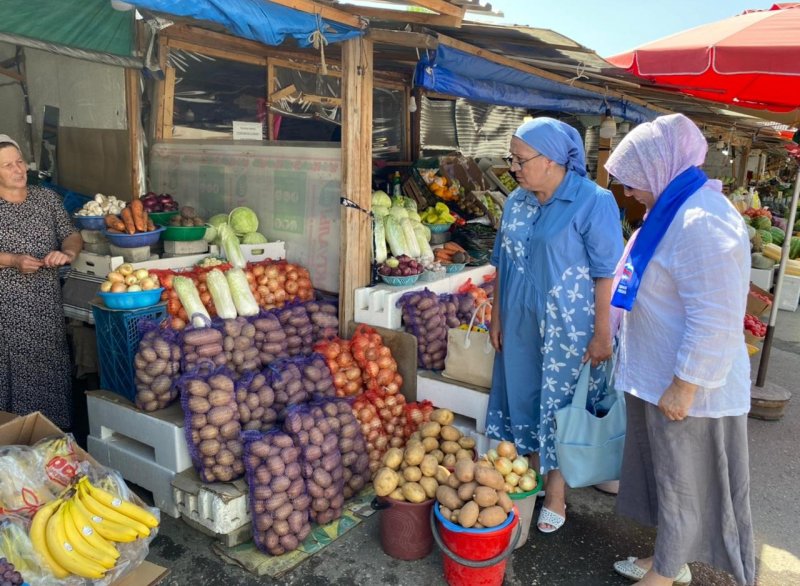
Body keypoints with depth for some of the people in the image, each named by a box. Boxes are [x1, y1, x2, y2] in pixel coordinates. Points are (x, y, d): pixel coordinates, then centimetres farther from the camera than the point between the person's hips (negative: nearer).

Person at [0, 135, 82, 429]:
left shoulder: (46, 197, 7)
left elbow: (72, 234, 6)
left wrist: (67, 253, -15)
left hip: (47, 302, 3)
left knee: (51, 365, 9)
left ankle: (56, 432, 22)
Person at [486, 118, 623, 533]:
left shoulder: (593, 203, -14)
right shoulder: (517, 201, 4)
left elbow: (606, 273, -13)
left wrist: (602, 333, -13)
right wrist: (496, 316, 11)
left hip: (568, 328, -6)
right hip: (520, 325, 6)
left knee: (561, 404, 7)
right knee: (525, 398, 16)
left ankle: (555, 495, 25)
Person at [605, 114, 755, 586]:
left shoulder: (702, 223, -26)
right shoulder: (673, 210, 7)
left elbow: (713, 321, -28)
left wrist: (683, 386, -22)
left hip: (686, 386, -9)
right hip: (658, 374, 9)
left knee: (682, 485, 11)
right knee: (668, 476, 23)